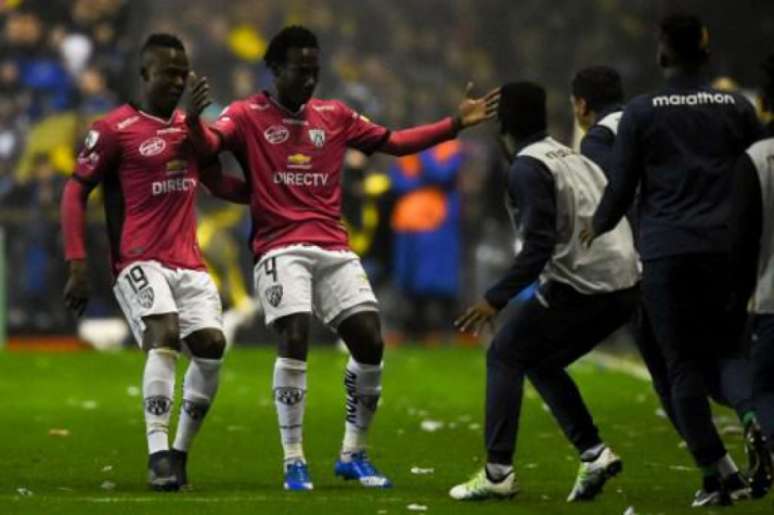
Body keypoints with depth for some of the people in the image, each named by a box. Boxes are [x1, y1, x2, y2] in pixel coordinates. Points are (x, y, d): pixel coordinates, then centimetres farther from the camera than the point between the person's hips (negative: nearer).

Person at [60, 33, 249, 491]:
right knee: (165, 336, -25)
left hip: (189, 262, 6)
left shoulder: (191, 127, 15)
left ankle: (180, 453, 10)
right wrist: (78, 265, -9)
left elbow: (217, 182, 28)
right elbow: (76, 193, -2)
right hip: (140, 261, -6)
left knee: (210, 344, -6)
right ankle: (159, 456, -30)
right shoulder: (115, 129, -4)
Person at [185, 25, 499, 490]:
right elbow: (209, 145, -15)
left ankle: (354, 455, 12)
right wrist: (194, 120, -38)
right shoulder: (248, 116, 2)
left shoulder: (335, 116, 14)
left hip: (334, 250, 5)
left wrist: (456, 124, 15)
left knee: (370, 342, -4)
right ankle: (294, 462, -10)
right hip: (281, 250, -5)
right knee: (294, 339, -21)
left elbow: (394, 142, 20)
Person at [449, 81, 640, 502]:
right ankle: (593, 452, 11)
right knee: (541, 361, 23)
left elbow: (539, 246, -17)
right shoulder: (574, 158, 19)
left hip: (580, 286, -8)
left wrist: (495, 300, -16)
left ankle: (498, 471, -2)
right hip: (625, 288, 8)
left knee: (505, 355, 6)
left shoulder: (527, 168, -7)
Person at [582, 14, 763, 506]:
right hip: (727, 248, 2)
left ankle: (717, 471, -3)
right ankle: (753, 410, -21)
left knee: (684, 363, 4)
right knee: (727, 348, 13)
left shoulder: (641, 114, 0)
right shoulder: (736, 108, 5)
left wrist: (598, 228, 22)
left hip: (667, 250, -2)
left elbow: (621, 187, 4)